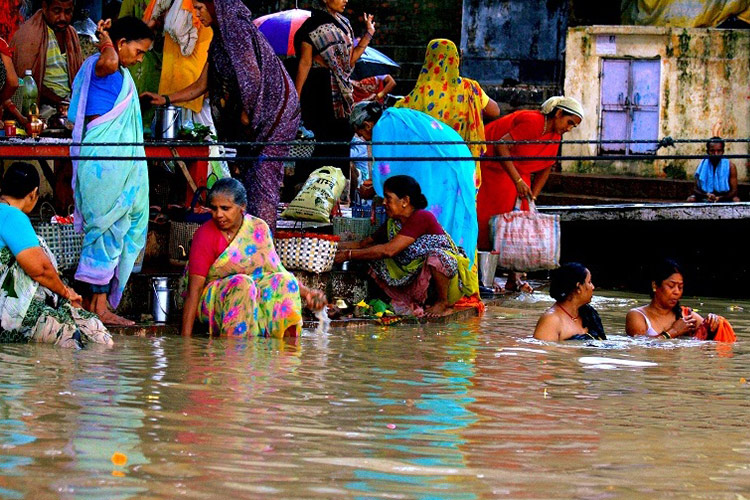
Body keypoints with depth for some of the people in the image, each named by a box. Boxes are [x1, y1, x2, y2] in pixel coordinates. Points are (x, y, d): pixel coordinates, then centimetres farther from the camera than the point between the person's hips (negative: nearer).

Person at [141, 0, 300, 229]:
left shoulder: (238, 29, -14)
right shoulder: (220, 40, 15)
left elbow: (252, 75, -19)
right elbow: (202, 85, 21)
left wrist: (246, 113, -10)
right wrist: (165, 99, 17)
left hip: (274, 108, -10)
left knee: (262, 175, -9)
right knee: (249, 172, 9)